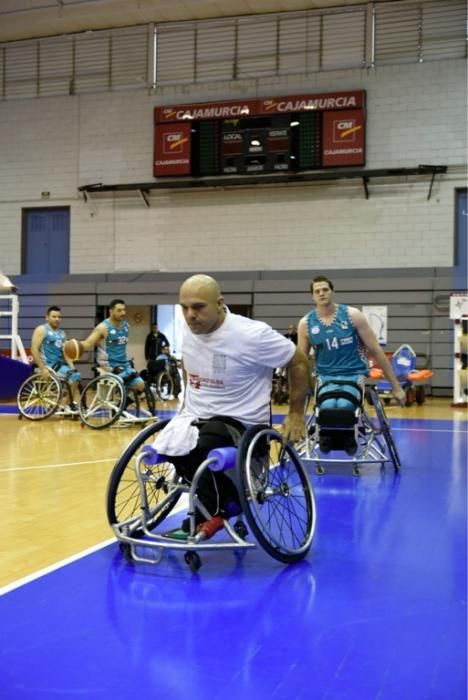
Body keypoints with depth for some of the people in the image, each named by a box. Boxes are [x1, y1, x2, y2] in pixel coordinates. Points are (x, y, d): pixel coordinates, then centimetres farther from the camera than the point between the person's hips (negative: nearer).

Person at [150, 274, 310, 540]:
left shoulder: (251, 335, -20)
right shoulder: (188, 331, -1)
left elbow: (299, 362, -9)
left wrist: (296, 414, -6)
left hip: (240, 421, -6)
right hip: (196, 417, 7)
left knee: (203, 445, -36)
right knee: (164, 449, -22)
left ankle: (207, 515, -10)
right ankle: (227, 500, -2)